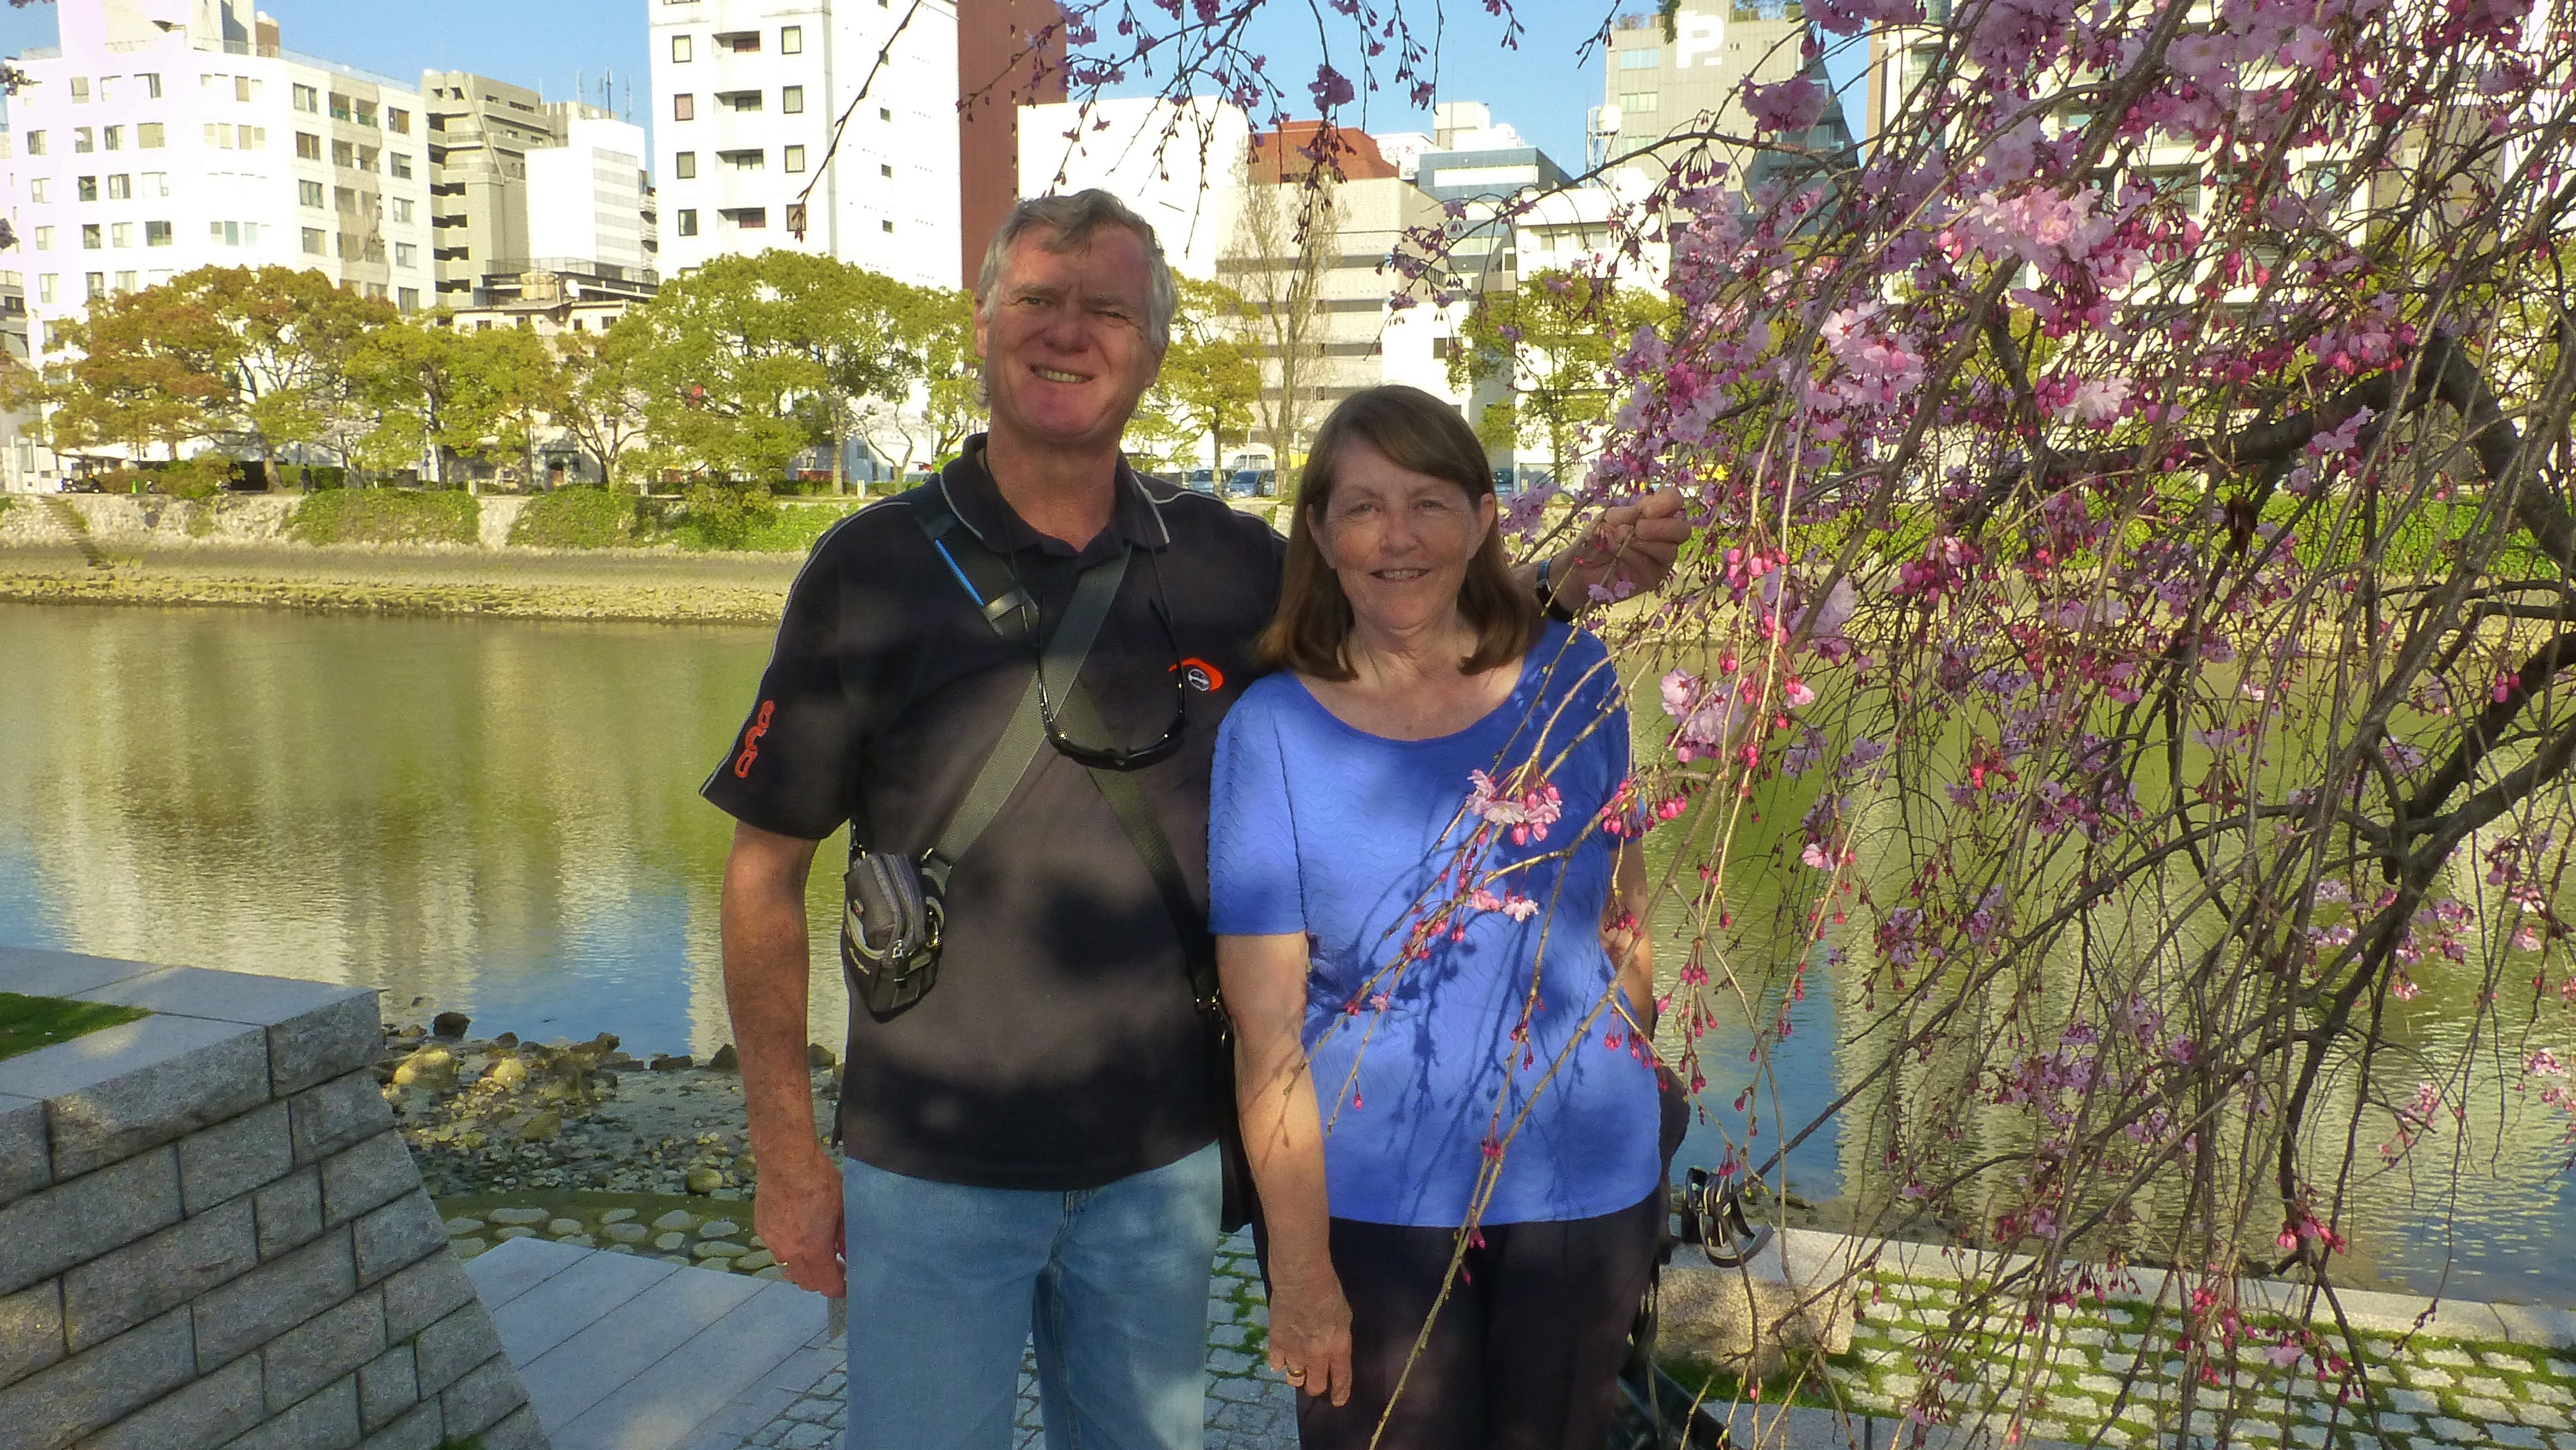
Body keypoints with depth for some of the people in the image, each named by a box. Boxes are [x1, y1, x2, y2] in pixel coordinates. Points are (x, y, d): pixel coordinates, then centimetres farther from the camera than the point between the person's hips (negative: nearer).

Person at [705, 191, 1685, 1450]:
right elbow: (767, 873, -5)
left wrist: (1578, 578, -6)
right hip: (935, 1169, -2)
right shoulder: (874, 566, -9)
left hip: (1162, 1160, 3)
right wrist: (787, 1156, -5)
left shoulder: (1224, 561, -1)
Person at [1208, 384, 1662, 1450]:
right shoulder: (1271, 730, -12)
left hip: (1587, 1194, 3)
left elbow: (1625, 916, 8)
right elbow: (1267, 1033, -12)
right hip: (1369, 1210, -2)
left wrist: (1625, 1098, 8)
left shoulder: (1574, 682, -4)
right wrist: (1298, 1267, -11)